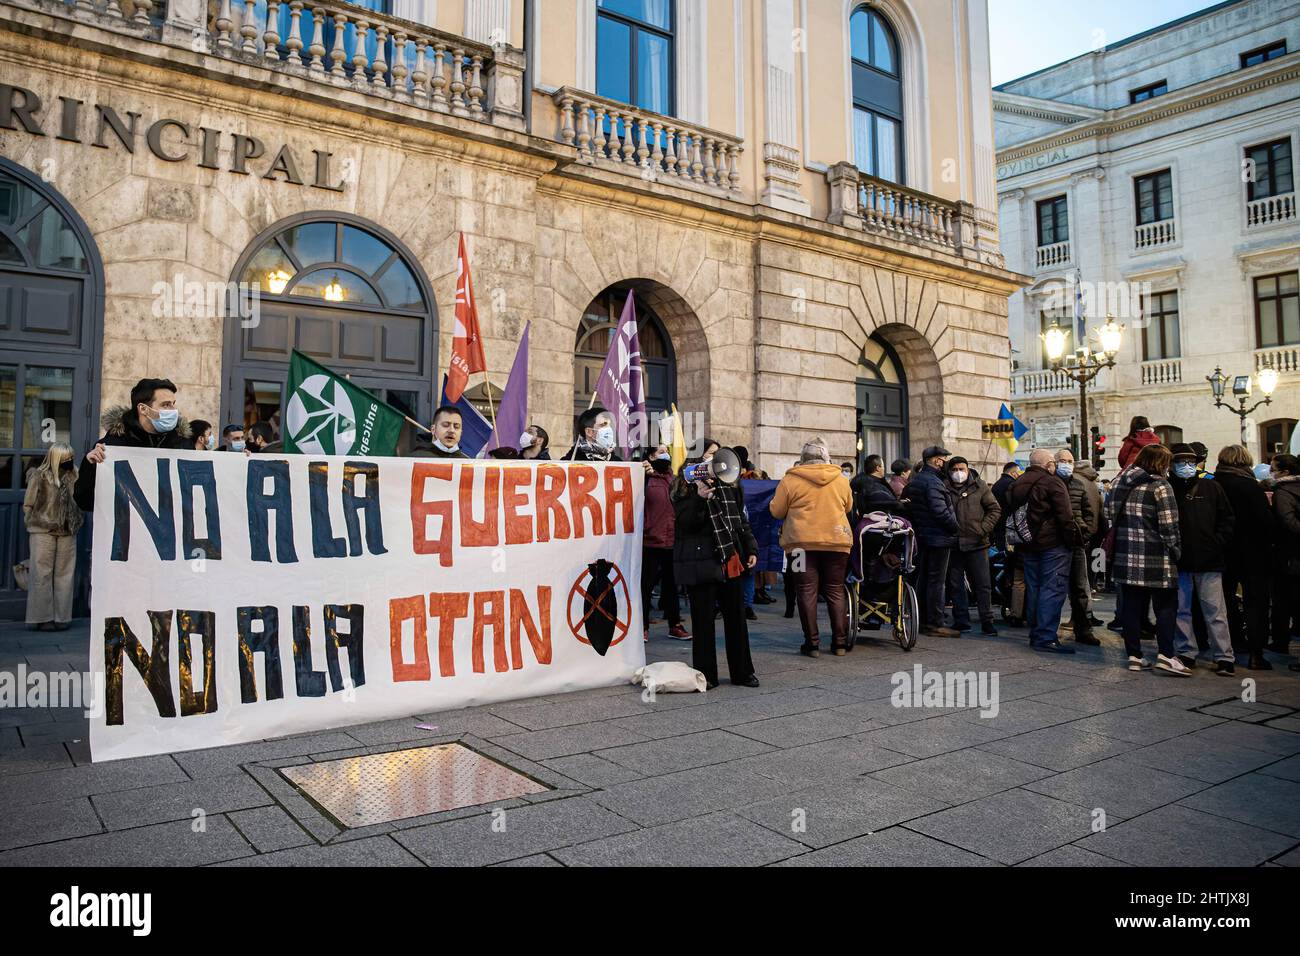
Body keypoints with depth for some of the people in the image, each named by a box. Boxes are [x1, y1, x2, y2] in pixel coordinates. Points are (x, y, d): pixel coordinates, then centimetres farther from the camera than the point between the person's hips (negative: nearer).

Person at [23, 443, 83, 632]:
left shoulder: (73, 477, 7)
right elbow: (28, 505, 1)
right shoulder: (39, 476, -4)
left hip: (67, 532, 4)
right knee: (42, 574, -1)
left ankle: (61, 617, 12)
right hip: (43, 532, -4)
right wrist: (39, 522, -1)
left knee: (64, 574, 6)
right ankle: (43, 618, 5)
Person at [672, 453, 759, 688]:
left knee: (736, 616, 10)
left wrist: (750, 549, 13)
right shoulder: (684, 490, -3)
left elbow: (741, 520, 20)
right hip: (700, 563, -5)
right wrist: (700, 498, -26)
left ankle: (742, 671, 21)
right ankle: (706, 675, 10)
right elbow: (685, 523, -13)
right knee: (703, 620, -1)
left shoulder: (727, 486, 14)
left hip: (729, 560, 6)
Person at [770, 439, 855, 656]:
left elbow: (776, 511, 4)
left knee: (807, 592, 3)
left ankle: (812, 643, 2)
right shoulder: (841, 479, 6)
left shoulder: (790, 480, -2)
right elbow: (848, 507, 20)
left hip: (803, 542, -2)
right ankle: (840, 642, 12)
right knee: (836, 591, 10)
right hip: (837, 541, 3)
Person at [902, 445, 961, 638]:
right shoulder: (933, 481, -17)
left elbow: (908, 510, 17)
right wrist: (956, 528, -11)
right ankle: (935, 624, -3)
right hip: (938, 537, -10)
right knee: (937, 581, -6)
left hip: (922, 536, 10)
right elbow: (941, 511, -22)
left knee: (924, 579, 13)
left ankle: (923, 621, 19)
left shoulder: (914, 482, 14)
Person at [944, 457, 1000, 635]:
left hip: (976, 543, -1)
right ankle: (961, 620, 16)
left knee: (983, 584, 2)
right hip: (953, 544, 1)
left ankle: (987, 620, 10)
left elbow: (995, 509, 6)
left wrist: (984, 529, -5)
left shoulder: (980, 486, 3)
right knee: (955, 585, 7)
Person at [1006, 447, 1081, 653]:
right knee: (1053, 589, -6)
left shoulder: (1017, 484, 14)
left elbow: (1010, 515, 18)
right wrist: (1073, 538, -6)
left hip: (1026, 545, 8)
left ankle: (1035, 634, 18)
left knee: (1033, 588, 13)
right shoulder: (1052, 482, -9)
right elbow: (1065, 516, -15)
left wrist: (1017, 544, 21)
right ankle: (1046, 637, -11)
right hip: (1052, 544, -8)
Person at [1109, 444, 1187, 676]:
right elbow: (1169, 526, -11)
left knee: (1132, 605, 9)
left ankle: (1134, 655, 13)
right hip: (1156, 560, -6)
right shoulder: (1160, 487, -10)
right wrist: (1176, 551, 0)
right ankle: (1166, 655, -1)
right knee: (1166, 605, 4)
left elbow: (1114, 517, 16)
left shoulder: (1121, 484, 10)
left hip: (1126, 558, 6)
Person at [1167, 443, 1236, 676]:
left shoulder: (1210, 487, 5)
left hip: (1209, 561, 0)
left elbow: (1227, 519, 7)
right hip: (1179, 561, 0)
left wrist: (1217, 544, -3)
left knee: (1215, 611, 1)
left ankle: (1224, 657, 7)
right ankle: (1186, 654, 17)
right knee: (1181, 610, 8)